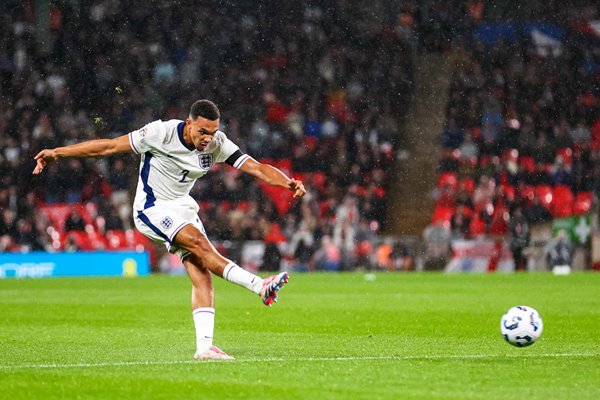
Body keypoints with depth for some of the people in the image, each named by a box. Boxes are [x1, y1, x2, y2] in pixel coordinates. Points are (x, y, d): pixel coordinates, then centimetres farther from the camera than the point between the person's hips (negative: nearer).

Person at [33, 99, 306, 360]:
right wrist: (57, 153, -15)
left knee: (202, 275, -10)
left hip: (183, 209, 6)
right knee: (200, 244, -28)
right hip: (152, 208, -6)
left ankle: (204, 346, -13)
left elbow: (256, 167, -11)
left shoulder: (217, 144, -6)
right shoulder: (161, 133, -20)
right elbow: (109, 146, -15)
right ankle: (261, 287, -34)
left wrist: (289, 183, -29)